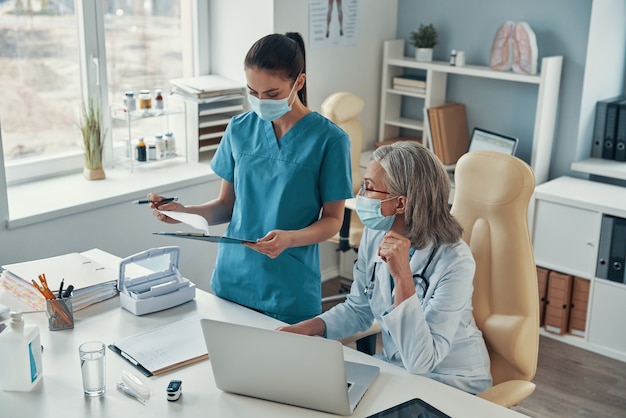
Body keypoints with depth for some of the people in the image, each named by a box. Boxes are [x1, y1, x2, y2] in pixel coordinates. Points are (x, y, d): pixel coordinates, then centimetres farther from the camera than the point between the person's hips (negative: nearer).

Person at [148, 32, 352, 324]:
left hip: (290, 292, -3)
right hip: (232, 281, 4)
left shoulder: (328, 139, -11)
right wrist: (184, 212, -10)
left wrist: (290, 238, -24)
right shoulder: (240, 129, 1)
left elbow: (332, 219, -6)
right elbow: (227, 204, 8)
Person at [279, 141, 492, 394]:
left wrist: (403, 276, -37)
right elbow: (357, 310, 7)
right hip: (393, 367, 6)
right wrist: (306, 328, -10)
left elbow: (420, 361, -30)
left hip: (451, 385, -6)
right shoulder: (375, 234, -8)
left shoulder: (453, 261, -27)